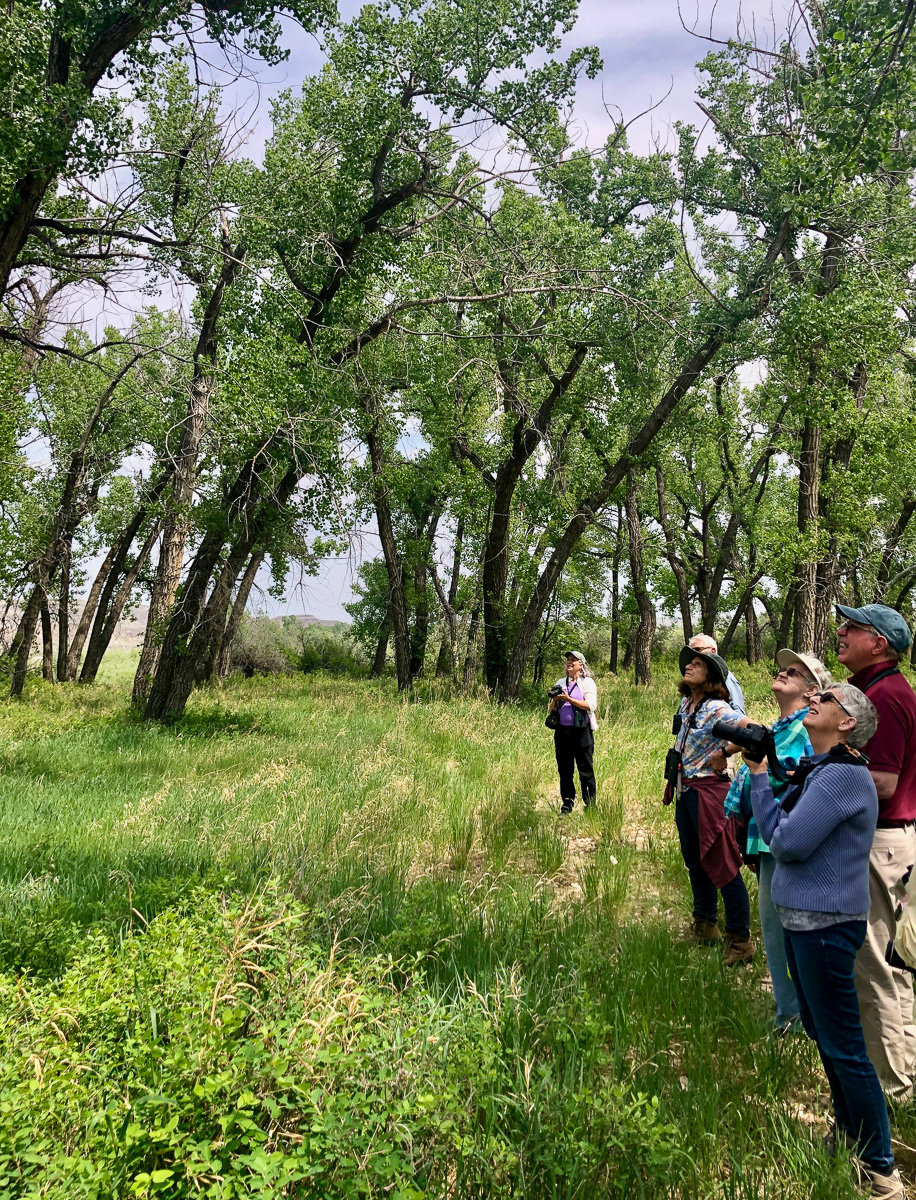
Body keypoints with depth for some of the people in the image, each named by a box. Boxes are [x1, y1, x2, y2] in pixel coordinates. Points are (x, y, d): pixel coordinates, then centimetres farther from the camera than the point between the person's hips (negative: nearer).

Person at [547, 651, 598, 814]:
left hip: (582, 731, -4)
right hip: (562, 731, 4)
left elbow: (590, 705, -13)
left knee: (586, 770, -2)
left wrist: (567, 698, -17)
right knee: (564, 770, 7)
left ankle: (590, 805, 6)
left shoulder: (588, 683, 2)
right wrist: (555, 699, -5)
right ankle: (566, 805, 15)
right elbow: (551, 710, 17)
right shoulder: (560, 683, 16)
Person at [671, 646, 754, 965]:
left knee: (722, 866, -4)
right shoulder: (686, 704, 8)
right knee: (695, 863, 18)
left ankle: (740, 941, 6)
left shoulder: (717, 709, -18)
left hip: (709, 791, -9)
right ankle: (704, 927, 33)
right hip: (686, 791, 9)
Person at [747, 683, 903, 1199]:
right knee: (821, 1032, 22)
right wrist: (759, 770, 2)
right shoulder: (818, 769, 10)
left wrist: (760, 777, -15)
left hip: (826, 924, -10)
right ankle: (848, 1132, 40)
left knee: (844, 1048, 1)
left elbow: (787, 842, -24)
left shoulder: (843, 775, -21)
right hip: (804, 918, 10)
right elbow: (782, 831, 10)